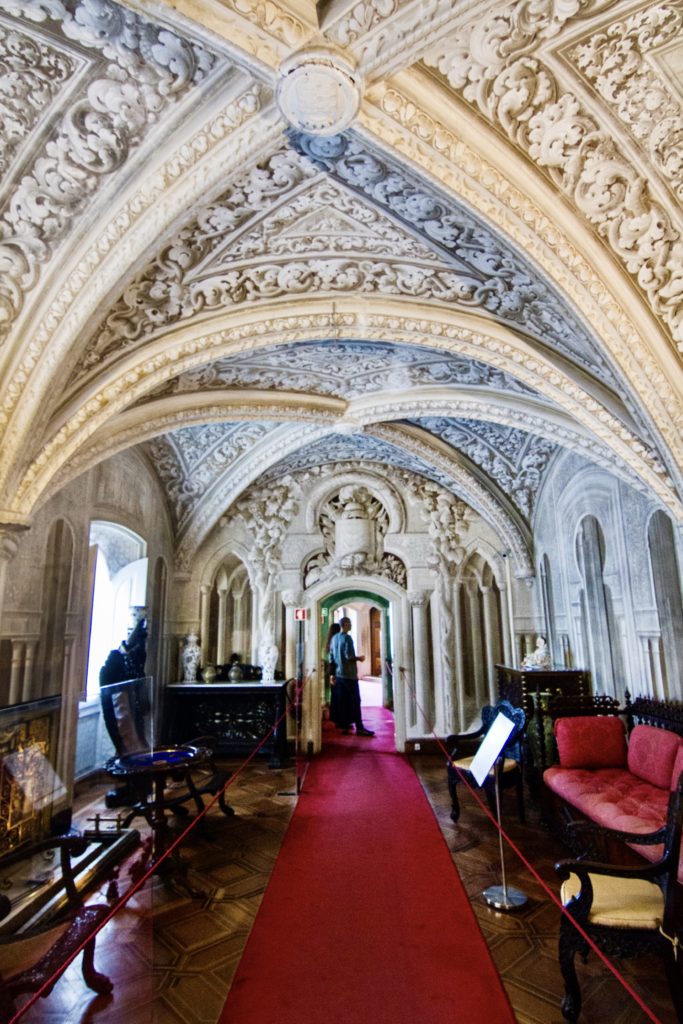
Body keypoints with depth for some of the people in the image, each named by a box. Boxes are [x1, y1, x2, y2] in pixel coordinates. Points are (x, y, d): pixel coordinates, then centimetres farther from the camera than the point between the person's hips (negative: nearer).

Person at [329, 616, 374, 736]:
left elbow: (331, 656, 14)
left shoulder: (334, 638, 11)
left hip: (339, 674, 8)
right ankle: (359, 728, -3)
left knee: (343, 701, 11)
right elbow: (349, 656, -22)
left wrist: (332, 674, 18)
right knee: (355, 701, -4)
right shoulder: (347, 638, -15)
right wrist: (359, 658, -3)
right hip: (349, 674, -8)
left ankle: (344, 725, 16)